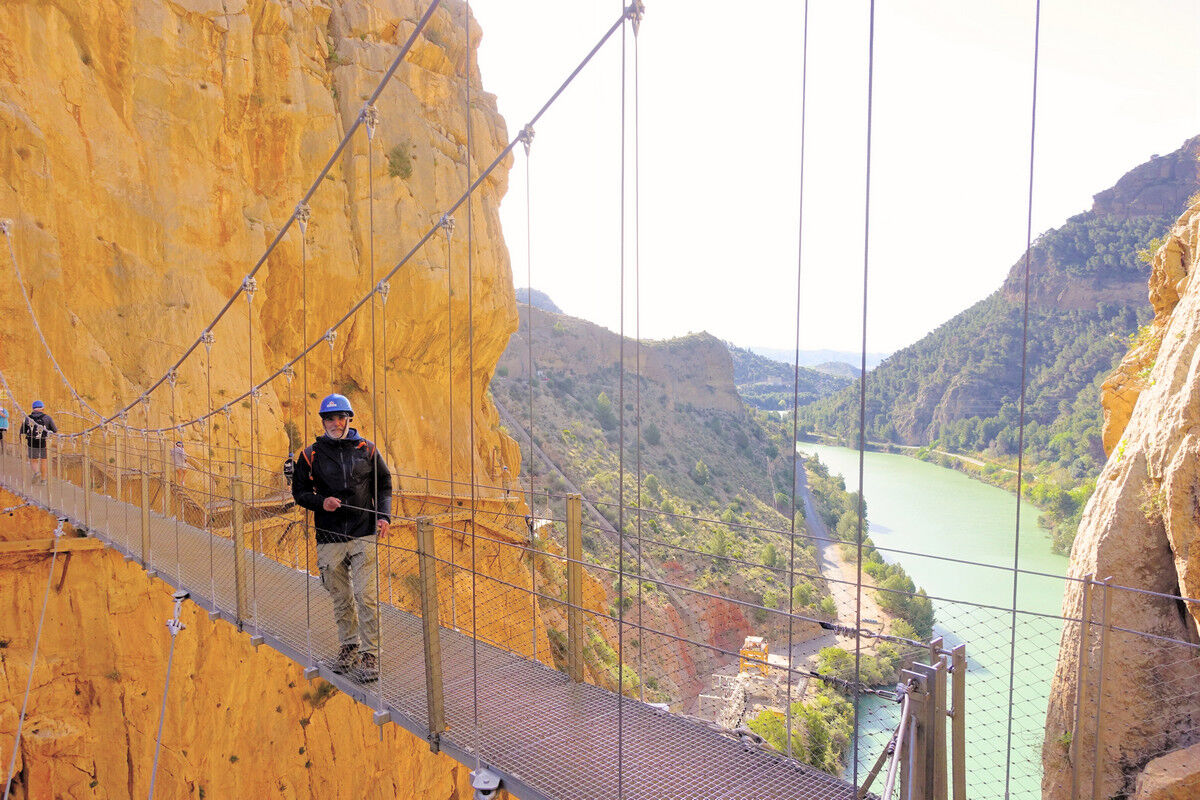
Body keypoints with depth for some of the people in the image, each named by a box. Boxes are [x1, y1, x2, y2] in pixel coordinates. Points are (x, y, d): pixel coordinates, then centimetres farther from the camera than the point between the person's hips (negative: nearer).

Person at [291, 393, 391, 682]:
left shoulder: (366, 449, 3)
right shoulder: (311, 454, 3)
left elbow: (384, 484, 10)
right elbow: (299, 491, 9)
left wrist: (383, 516, -3)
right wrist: (321, 502, -11)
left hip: (364, 535, -1)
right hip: (329, 539, 2)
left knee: (366, 596, -6)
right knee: (341, 598, 12)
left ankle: (370, 655, 4)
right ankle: (349, 647, 29)